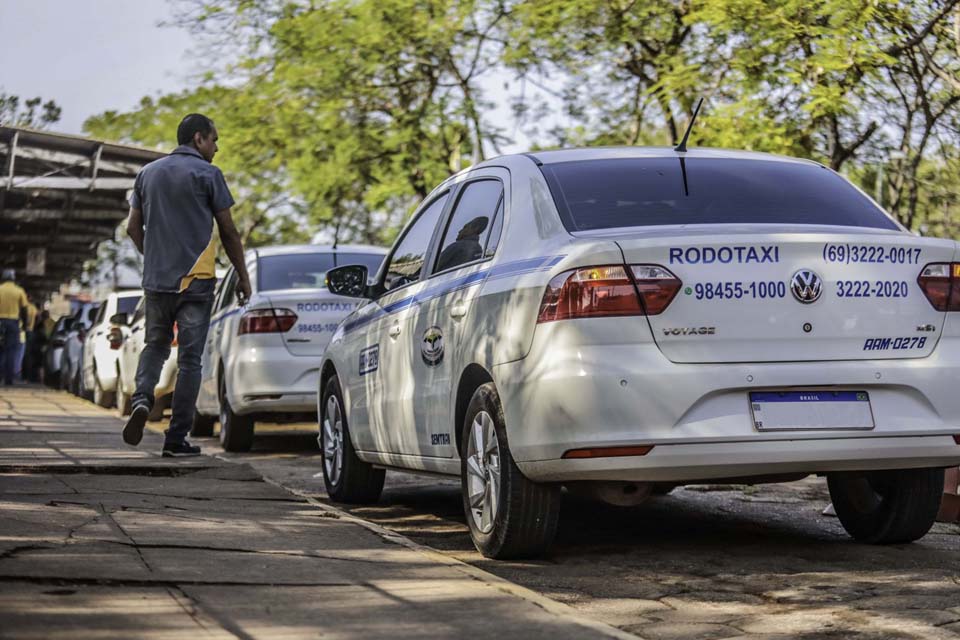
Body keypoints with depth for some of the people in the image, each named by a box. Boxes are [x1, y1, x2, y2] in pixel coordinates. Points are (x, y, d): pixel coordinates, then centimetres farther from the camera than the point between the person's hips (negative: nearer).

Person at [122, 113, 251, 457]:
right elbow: (228, 231, -4)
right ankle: (176, 438, 2)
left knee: (155, 345, 20)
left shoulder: (148, 173, 11)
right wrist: (243, 275, 6)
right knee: (189, 358, 1)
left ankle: (142, 398, -8)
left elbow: (134, 227, 13)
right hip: (195, 279, -4)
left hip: (156, 278, 5)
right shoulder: (207, 174, -5)